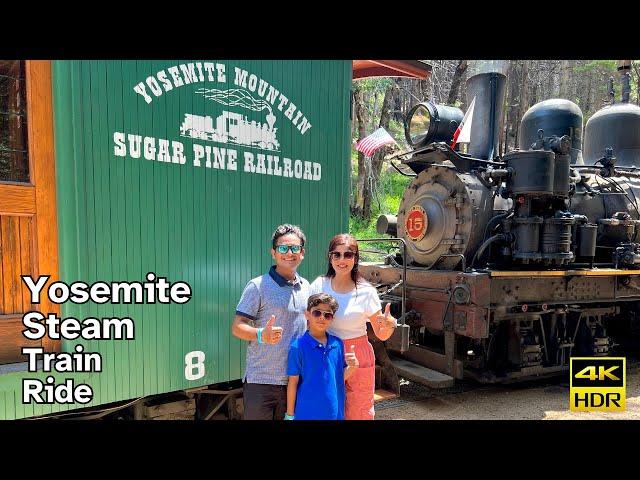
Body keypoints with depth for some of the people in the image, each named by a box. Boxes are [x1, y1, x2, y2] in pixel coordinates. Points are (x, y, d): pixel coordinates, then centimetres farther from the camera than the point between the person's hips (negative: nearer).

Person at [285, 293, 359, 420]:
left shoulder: (338, 344, 0)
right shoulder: (298, 346, -12)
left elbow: (340, 377, 9)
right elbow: (293, 382, -7)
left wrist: (352, 366, -9)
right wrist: (290, 415, -3)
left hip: (335, 412, 4)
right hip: (307, 413, -4)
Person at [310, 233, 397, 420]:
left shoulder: (366, 292, -9)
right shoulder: (319, 285, -5)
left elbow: (381, 335, -3)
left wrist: (390, 325, -24)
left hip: (358, 357, -1)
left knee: (359, 412, 9)